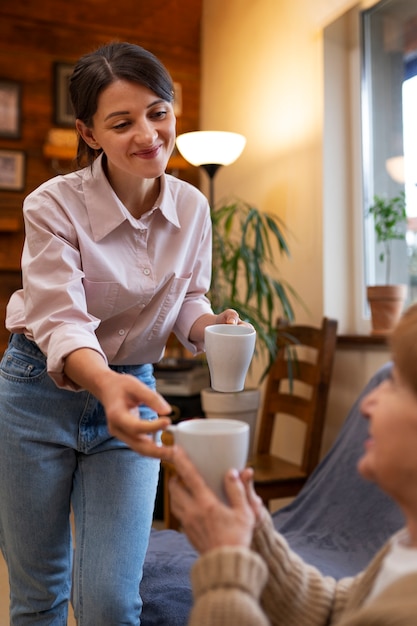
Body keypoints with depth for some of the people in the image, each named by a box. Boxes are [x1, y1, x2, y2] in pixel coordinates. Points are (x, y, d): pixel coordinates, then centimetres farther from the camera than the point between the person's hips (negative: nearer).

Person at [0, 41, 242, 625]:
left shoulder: (192, 207, -5)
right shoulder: (54, 206, -17)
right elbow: (60, 320, -27)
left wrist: (211, 326, -17)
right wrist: (105, 384, -48)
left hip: (133, 391, 3)